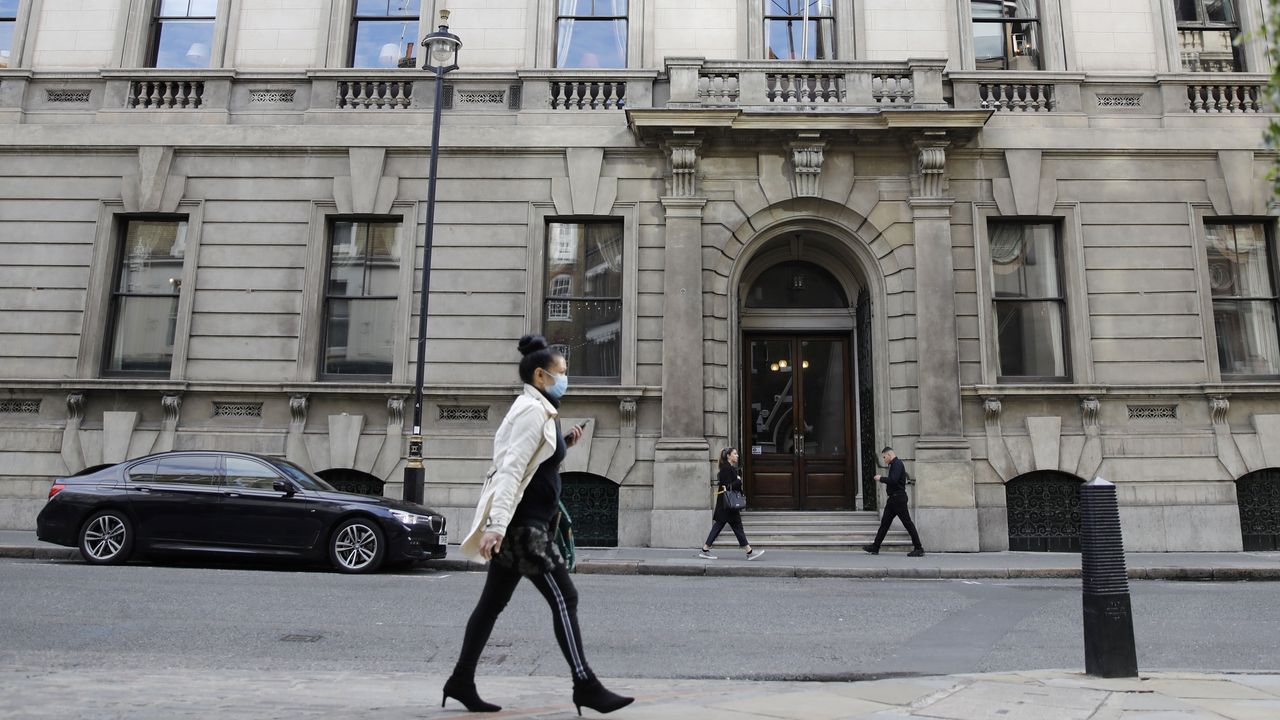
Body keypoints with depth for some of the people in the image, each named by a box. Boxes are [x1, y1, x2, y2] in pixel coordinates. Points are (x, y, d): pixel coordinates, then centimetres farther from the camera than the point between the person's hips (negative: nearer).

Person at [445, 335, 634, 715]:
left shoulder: (536, 410, 17)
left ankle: (461, 681, 19)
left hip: (522, 522, 10)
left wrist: (563, 444, 11)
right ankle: (585, 686, -1)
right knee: (564, 598, -7)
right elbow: (510, 469, -23)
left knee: (493, 602, 12)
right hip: (522, 523, -10)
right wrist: (496, 524, -29)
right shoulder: (533, 411, -14)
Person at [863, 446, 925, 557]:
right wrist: (887, 486, 10)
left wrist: (881, 478, -14)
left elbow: (893, 480, -25)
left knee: (907, 523, -5)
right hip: (894, 498, 11)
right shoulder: (894, 464, 17)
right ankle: (875, 547, 12)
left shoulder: (897, 464, -14)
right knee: (885, 522, 10)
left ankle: (918, 549, 1)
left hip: (898, 498, -11)